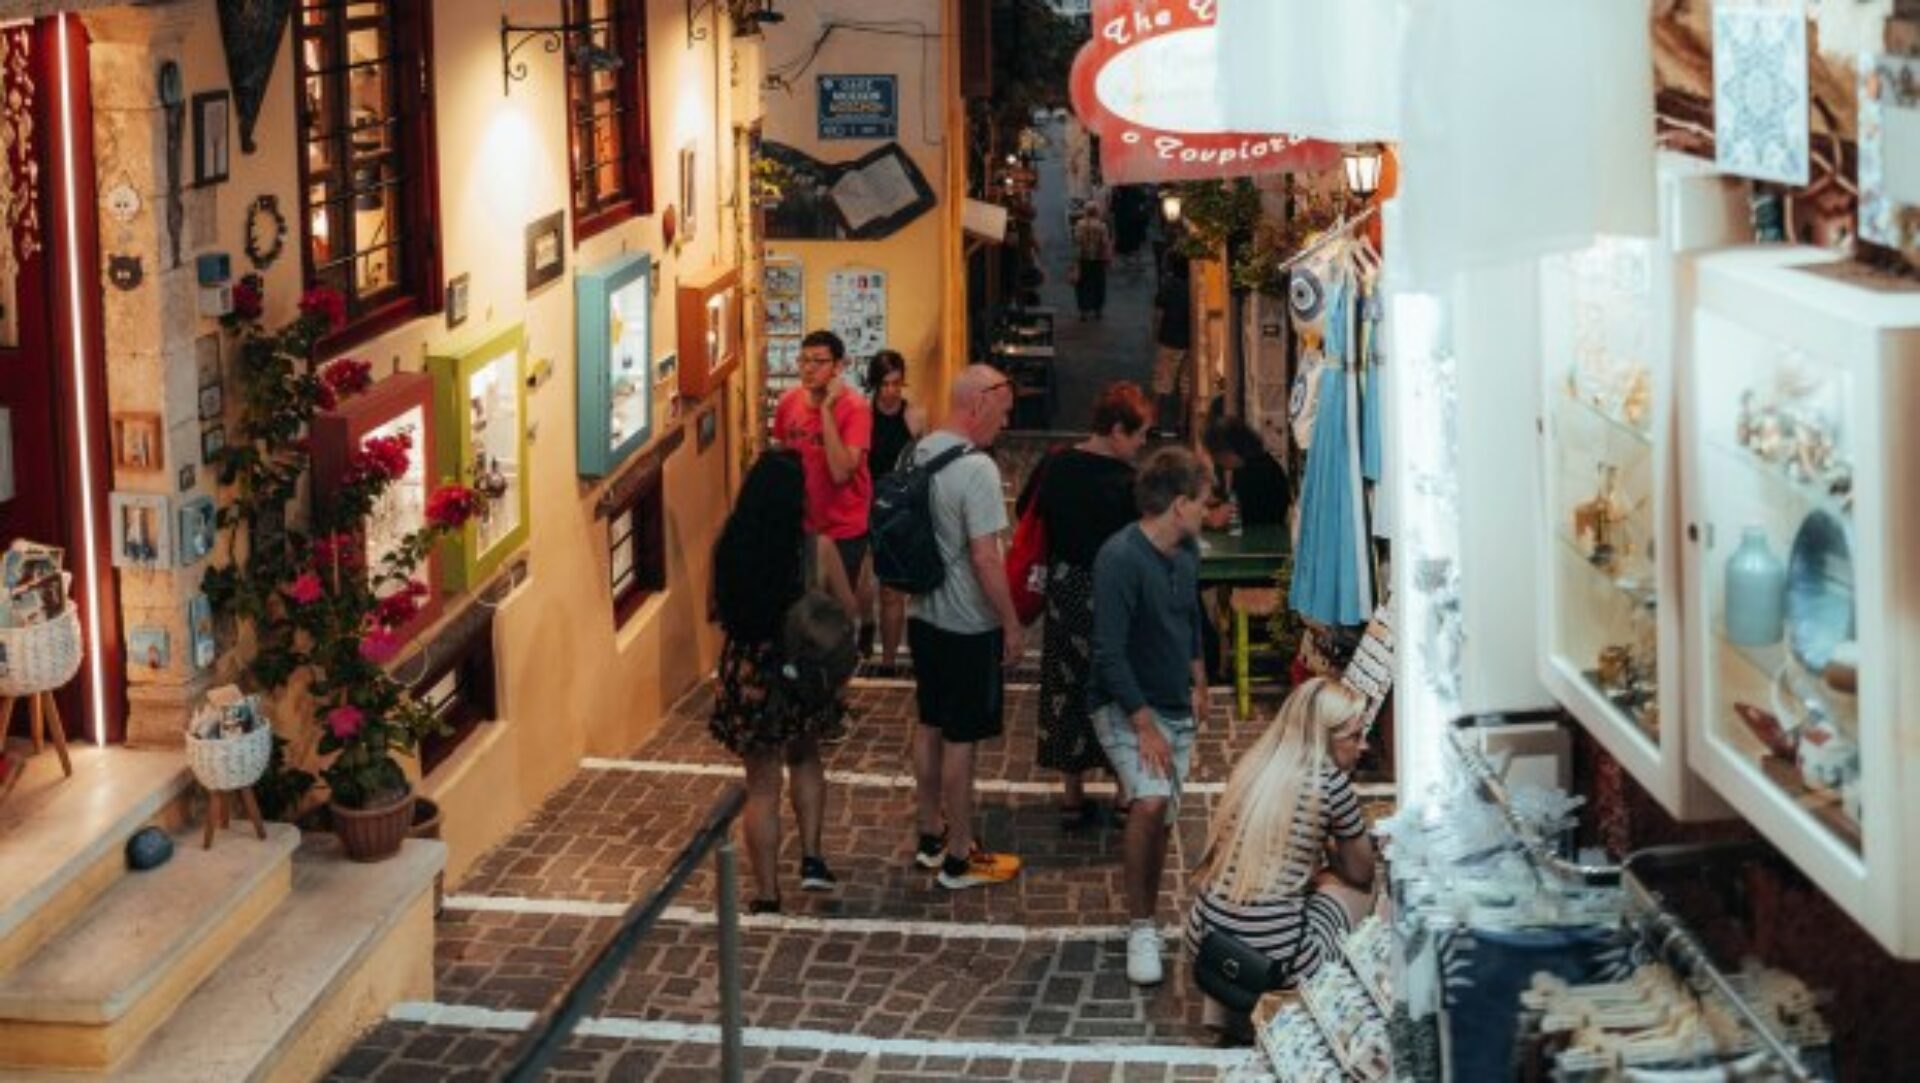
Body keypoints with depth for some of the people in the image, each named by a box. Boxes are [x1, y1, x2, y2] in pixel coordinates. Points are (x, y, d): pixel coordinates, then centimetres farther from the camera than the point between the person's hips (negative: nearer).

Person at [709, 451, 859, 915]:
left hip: (749, 675, 0)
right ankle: (811, 859, 21)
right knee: (805, 759, 29)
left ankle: (767, 896, 17)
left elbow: (719, 610, 3)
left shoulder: (730, 547, -11)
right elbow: (848, 610, -1)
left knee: (762, 786, 11)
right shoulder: (817, 548, -14)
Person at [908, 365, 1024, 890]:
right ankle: (958, 860, 11)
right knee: (961, 739, 2)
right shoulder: (976, 469, -24)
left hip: (923, 615, 8)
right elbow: (985, 559, -24)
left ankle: (930, 839, 32)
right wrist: (1011, 624, -14)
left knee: (930, 727, 19)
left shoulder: (918, 453, 3)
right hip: (967, 626, -8)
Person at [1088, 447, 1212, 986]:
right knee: (1150, 801, -26)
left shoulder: (1187, 553, 2)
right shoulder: (1120, 558, -22)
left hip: (1176, 707, 8)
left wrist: (1198, 682, 18)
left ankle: (1146, 923, 25)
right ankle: (1141, 929, -13)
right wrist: (1145, 725, -23)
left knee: (1162, 819, 9)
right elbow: (1110, 654, -24)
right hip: (1125, 705, -8)